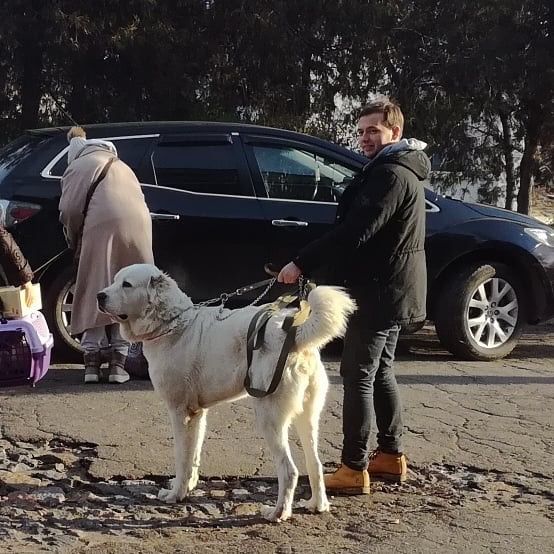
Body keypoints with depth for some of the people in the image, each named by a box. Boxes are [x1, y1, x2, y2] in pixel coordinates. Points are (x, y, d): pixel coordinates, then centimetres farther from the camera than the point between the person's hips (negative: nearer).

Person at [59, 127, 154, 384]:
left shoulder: (78, 166, 16)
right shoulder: (121, 166, 36)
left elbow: (70, 210, 5)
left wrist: (73, 241, 20)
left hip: (103, 226, -5)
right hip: (139, 225, 5)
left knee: (95, 294, 1)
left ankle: (92, 362, -2)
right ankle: (118, 362, 2)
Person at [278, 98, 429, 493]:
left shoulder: (390, 175, -19)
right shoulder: (402, 170, 16)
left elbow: (354, 232, -28)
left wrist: (302, 264, -26)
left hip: (379, 291, -11)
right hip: (393, 289, 11)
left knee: (358, 375, -8)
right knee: (380, 371, 17)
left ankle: (354, 469, -7)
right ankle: (391, 455, 24)